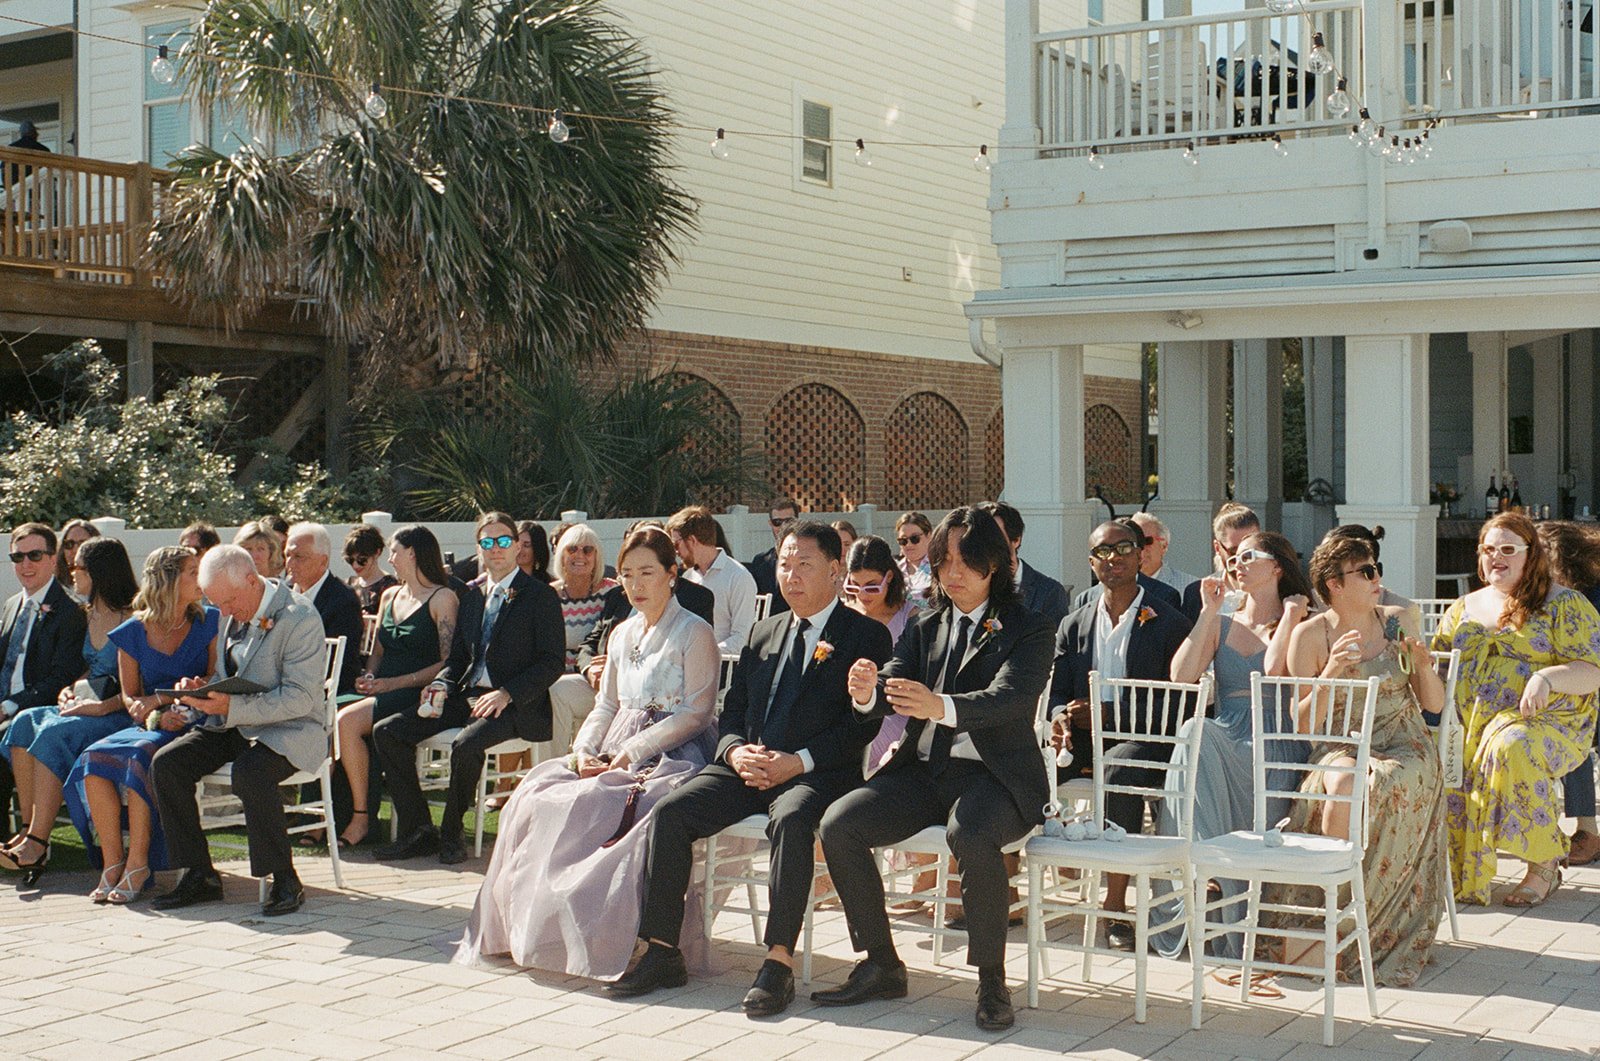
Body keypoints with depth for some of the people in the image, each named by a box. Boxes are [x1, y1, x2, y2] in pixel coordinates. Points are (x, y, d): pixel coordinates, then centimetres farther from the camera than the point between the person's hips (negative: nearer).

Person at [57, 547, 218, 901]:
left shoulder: (209, 622, 5)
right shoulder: (134, 632, 10)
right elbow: (129, 696, 10)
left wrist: (158, 699, -11)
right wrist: (157, 715, -12)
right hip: (150, 725, 3)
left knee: (141, 754, -33)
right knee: (94, 756, -25)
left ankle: (138, 864, -29)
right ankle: (111, 862, -24)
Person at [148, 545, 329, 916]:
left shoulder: (299, 618, -14)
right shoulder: (232, 618, 11)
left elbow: (300, 698, -21)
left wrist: (232, 708, -28)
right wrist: (200, 690, -1)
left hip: (289, 731, -8)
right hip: (233, 726, 8)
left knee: (250, 773, -36)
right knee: (166, 764, -12)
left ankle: (285, 880, -19)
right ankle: (199, 875, -4)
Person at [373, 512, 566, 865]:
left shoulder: (541, 596, -3)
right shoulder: (472, 595, 17)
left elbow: (553, 662, -8)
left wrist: (506, 693, -19)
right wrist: (441, 685, -2)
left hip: (513, 704, -7)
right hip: (467, 696, 7)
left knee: (466, 744, -36)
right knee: (386, 731, -8)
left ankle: (451, 834, -12)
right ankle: (417, 829, -3)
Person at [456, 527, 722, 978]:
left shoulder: (695, 633, -2)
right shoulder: (623, 634, 20)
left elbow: (695, 713, -10)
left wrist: (630, 752, -17)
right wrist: (585, 749, -1)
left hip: (672, 759, -7)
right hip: (616, 755, 7)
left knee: (580, 806, -33)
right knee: (535, 793, -19)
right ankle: (528, 925, -16)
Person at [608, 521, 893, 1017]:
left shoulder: (865, 635, 3)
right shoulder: (765, 632, 23)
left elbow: (863, 724, -7)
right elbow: (731, 710, 20)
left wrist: (797, 762, -18)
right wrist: (735, 751, -4)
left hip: (816, 773, -6)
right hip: (747, 768, 6)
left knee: (791, 819, -37)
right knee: (670, 811, -17)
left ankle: (779, 962, -34)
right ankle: (660, 949, -14)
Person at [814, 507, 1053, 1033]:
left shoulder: (1027, 630, -1)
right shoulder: (924, 628, 17)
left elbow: (1009, 698, -19)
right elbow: (892, 686, 2)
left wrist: (941, 707, -40)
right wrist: (867, 693, -25)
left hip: (995, 775, -5)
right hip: (924, 770, 6)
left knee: (971, 836, -37)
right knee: (838, 825, -16)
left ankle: (992, 982, -19)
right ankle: (881, 966, -2)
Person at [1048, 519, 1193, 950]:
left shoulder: (1168, 622, 3)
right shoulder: (1074, 625, 17)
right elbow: (1057, 692, 14)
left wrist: (1107, 712, -15)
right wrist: (1061, 718, -12)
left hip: (1143, 738, -4)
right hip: (1083, 739, 4)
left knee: (1120, 768, -38)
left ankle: (1116, 904, -31)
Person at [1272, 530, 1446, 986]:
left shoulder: (1398, 621, 9)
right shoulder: (1310, 635, 1)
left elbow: (1434, 704, 11)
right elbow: (1302, 725, -3)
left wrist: (1423, 664, -9)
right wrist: (1331, 672, -18)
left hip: (1403, 745, 1)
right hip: (1340, 747, -1)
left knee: (1378, 785, -34)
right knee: (1342, 783, -37)